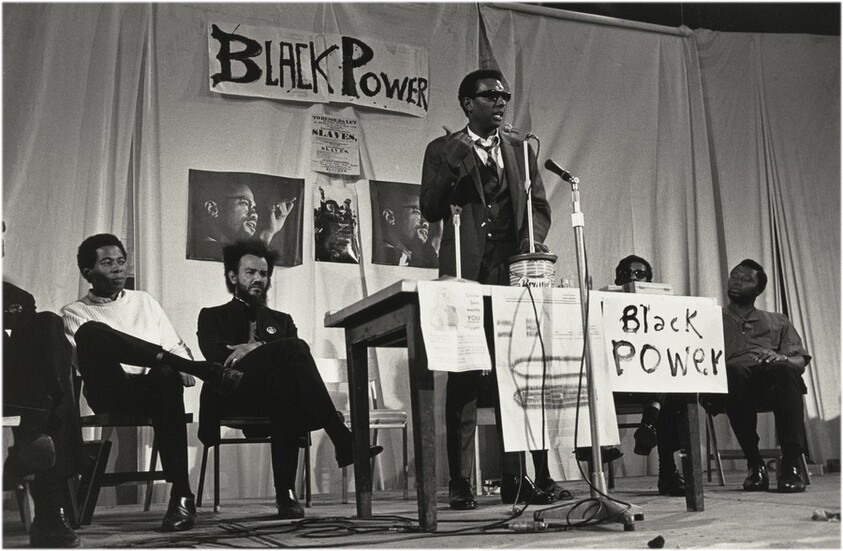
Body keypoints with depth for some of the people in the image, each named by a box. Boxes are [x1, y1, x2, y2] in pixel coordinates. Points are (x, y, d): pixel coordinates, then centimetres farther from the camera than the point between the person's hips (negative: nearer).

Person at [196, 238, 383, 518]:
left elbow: (297, 356, 7)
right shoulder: (212, 317, 22)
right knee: (293, 349, -30)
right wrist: (270, 352, -14)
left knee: (286, 381, -38)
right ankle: (342, 440, -37)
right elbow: (216, 355, -2)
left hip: (275, 394, 3)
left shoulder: (281, 320, 30)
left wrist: (257, 348, -12)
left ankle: (286, 494, -40)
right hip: (234, 395, -3)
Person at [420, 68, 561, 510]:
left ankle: (518, 477, 4)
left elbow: (539, 206, 16)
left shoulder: (520, 150, 20)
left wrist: (530, 245, -2)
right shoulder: (443, 151, 10)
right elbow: (430, 211, 3)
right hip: (466, 274, -3)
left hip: (514, 272, 3)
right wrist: (453, 170, -12)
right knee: (464, 376, -4)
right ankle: (460, 482, 0)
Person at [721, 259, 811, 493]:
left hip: (773, 377, 1)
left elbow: (800, 360, 15)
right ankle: (755, 465, -32)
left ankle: (790, 465, -40)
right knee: (734, 371, -39)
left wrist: (783, 359, -9)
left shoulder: (778, 322, 30)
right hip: (732, 382, -1)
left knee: (785, 370, -37)